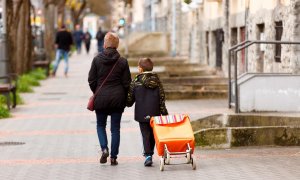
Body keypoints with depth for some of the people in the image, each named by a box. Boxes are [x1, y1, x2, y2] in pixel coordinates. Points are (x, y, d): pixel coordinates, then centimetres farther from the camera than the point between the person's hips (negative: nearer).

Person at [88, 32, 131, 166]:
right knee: (115, 128, 7)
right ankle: (113, 157, 5)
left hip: (101, 99, 0)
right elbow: (127, 82, -2)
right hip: (118, 99, 0)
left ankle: (104, 148, -5)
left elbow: (91, 80, -1)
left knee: (100, 125, 17)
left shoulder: (97, 59, -5)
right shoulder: (122, 61, -4)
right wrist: (124, 98, 12)